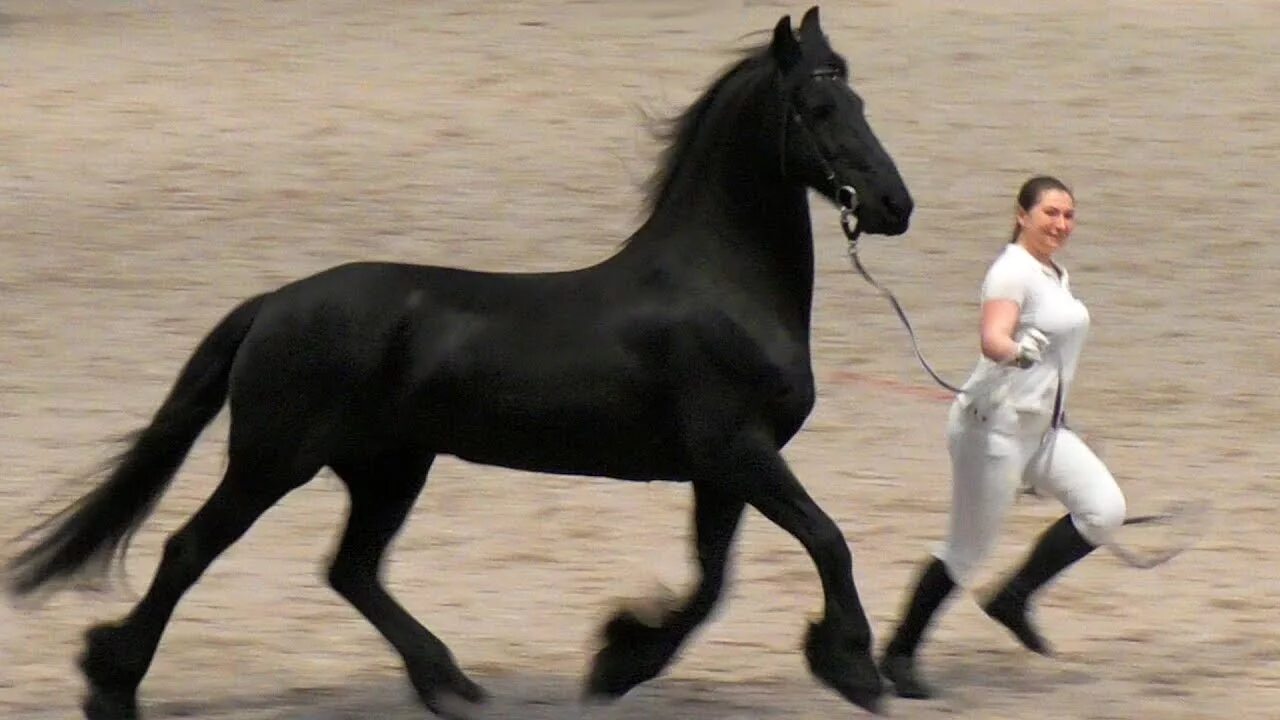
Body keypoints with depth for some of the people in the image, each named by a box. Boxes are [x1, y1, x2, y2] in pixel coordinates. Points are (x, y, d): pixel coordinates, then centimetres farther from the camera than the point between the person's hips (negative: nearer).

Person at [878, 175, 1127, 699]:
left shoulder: (1056, 276, 13)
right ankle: (898, 655, 10)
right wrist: (1018, 351, -56)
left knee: (1104, 509, -7)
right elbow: (992, 338, -33)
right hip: (996, 426, -9)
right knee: (966, 551, -3)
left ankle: (1014, 599, 5)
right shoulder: (1013, 273, -16)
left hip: (1042, 428, 9)